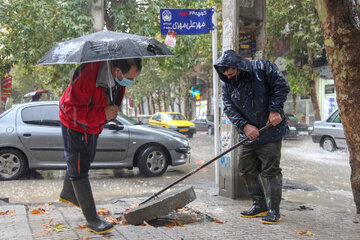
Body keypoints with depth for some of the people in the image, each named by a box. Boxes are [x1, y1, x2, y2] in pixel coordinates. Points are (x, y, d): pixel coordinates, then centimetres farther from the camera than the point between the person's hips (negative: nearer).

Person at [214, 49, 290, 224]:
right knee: (247, 171, 10)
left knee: (271, 170, -5)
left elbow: (282, 86, -6)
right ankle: (259, 206, 24)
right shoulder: (227, 85, 7)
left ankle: (274, 211, 4)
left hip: (270, 131, -6)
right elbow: (230, 109, 1)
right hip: (248, 134, 6)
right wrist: (244, 125, -13)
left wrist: (275, 110, -13)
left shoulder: (262, 68, -7)